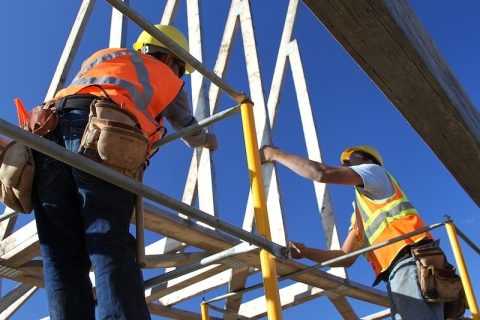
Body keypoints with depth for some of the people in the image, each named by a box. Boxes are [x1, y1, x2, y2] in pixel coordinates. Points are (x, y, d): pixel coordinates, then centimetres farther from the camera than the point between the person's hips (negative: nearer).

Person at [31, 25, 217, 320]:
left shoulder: (101, 56, 39)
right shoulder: (167, 77, 29)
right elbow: (189, 129, 45)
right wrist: (206, 140, 66)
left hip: (50, 131, 4)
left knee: (62, 259, -3)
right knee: (111, 245, -16)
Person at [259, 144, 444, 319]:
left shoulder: (374, 170, 12)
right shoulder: (359, 214, 34)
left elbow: (322, 173, -4)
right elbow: (346, 257, 27)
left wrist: (275, 154, 4)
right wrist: (307, 252, 12)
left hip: (410, 263, -9)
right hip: (398, 271, 9)